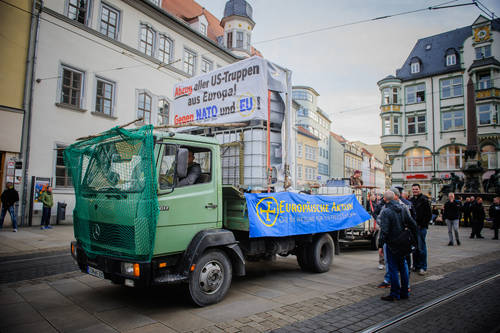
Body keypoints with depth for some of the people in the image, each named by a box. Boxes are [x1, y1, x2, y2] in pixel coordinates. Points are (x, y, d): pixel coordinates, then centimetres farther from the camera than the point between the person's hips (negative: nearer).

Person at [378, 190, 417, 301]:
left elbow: (384, 231, -21)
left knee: (393, 269, 2)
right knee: (403, 267, 16)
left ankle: (395, 294, 9)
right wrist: (413, 239, 18)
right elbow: (412, 224, 8)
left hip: (391, 244, -7)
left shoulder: (386, 212, -17)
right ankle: (404, 292, 24)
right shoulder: (403, 209, 4)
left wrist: (380, 245, -14)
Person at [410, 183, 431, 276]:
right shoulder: (411, 200, 13)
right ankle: (416, 265, 20)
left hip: (421, 227, -6)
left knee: (421, 247, -3)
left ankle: (423, 267, 5)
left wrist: (422, 224, -13)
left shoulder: (424, 200, -6)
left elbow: (428, 214, -9)